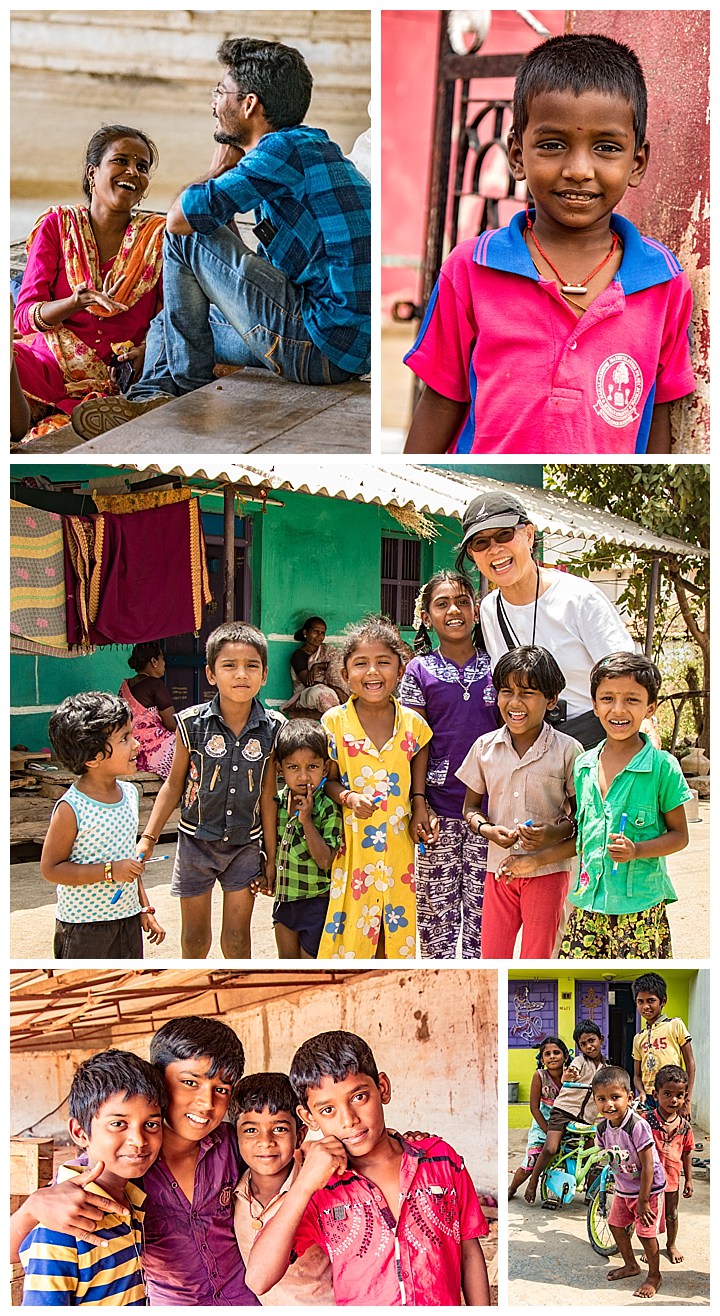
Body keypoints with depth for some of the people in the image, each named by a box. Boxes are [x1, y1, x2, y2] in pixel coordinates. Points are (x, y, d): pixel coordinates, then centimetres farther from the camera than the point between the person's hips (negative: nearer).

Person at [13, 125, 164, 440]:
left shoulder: (158, 235, 8)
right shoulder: (58, 224, 8)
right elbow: (24, 316, 0)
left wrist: (148, 350, -15)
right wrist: (78, 302, -21)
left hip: (114, 378, 0)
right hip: (46, 360, 0)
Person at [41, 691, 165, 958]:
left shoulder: (129, 793, 4)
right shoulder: (71, 808, -19)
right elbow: (51, 868, -17)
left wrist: (145, 908, 17)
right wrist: (110, 872, -24)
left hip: (128, 919, 7)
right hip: (84, 927, -7)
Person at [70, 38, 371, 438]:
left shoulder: (286, 148, -13)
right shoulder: (306, 147, 19)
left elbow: (181, 217, -17)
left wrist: (218, 170, 3)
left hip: (320, 348, -11)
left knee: (186, 237, -5)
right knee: (169, 326, 23)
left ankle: (187, 383, 7)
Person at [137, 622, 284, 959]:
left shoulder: (273, 728, -10)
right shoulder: (192, 723, -13)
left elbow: (268, 796, -4)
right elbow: (174, 785, -1)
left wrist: (271, 856, 0)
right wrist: (148, 838, -2)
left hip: (246, 844, 0)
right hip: (196, 839, 0)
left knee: (237, 939, 4)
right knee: (195, 935, 14)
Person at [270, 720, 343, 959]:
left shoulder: (328, 809, -18)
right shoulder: (277, 801, -1)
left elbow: (326, 861, -24)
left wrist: (307, 821, -27)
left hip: (315, 901, -6)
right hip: (283, 897, 6)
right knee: (287, 961, 17)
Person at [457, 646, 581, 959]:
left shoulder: (567, 750, -6)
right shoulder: (485, 746, 3)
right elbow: (470, 806, 11)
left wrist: (555, 832, -21)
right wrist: (486, 830, -11)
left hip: (547, 871, -3)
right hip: (499, 868, 3)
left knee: (536, 962, 4)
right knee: (491, 961, 7)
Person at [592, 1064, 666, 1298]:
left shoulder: (638, 1126, -30)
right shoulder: (602, 1128, -10)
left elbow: (648, 1167, -25)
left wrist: (643, 1202, -21)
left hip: (648, 1189, -7)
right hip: (623, 1189, 7)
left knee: (646, 1233, -1)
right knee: (616, 1224, 15)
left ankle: (654, 1276, 20)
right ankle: (631, 1265, 38)